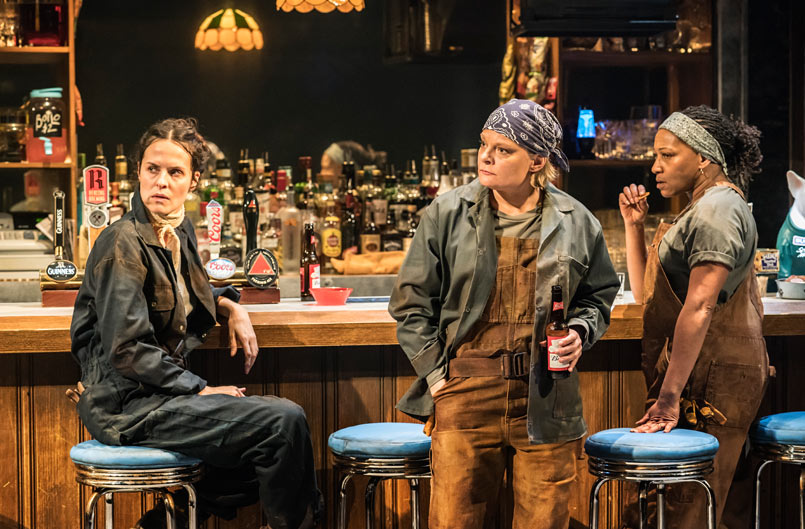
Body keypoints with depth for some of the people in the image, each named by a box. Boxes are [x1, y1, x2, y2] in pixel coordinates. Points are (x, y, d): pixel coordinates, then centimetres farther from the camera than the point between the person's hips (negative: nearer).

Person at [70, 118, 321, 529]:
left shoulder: (180, 233, 11)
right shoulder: (124, 244, -15)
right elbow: (127, 349, -20)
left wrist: (230, 306, 12)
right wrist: (200, 390, -15)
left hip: (162, 393, 9)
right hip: (128, 405, -9)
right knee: (284, 420, -19)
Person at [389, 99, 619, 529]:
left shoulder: (576, 223, 6)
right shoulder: (447, 214, 3)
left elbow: (599, 295, 20)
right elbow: (411, 300, 7)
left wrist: (580, 331, 0)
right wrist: (433, 371, 0)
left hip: (546, 398, 1)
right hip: (466, 390, -1)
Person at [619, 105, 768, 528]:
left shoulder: (717, 208, -12)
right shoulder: (699, 209, 21)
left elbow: (699, 307, -21)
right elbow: (645, 293, 23)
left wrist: (669, 397, -24)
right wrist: (634, 225, 12)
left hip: (713, 380, -10)